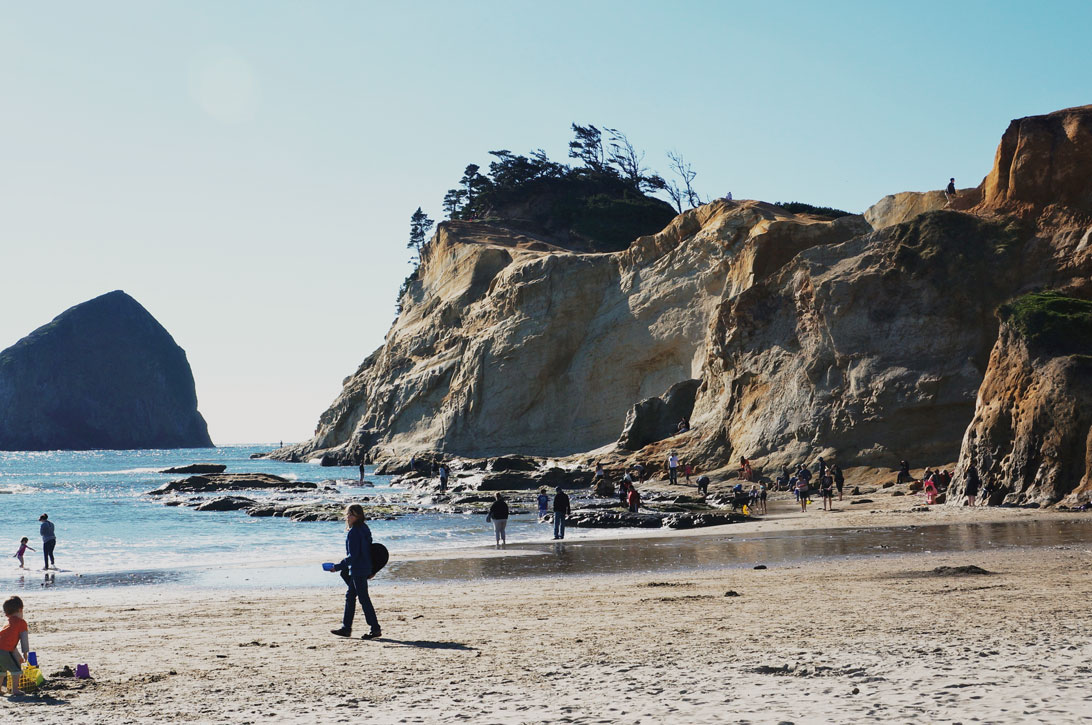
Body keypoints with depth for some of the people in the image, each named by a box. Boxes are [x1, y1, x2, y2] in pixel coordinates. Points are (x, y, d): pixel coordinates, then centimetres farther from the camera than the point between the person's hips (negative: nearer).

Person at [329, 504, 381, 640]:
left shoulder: (353, 532, -18)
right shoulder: (364, 529, 10)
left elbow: (353, 555, -21)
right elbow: (368, 550, 16)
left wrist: (338, 567, -17)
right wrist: (370, 571, 22)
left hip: (358, 570, -10)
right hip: (365, 568, 10)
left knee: (363, 598, -5)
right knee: (350, 596, 15)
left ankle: (375, 628, -2)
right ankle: (346, 628, 21)